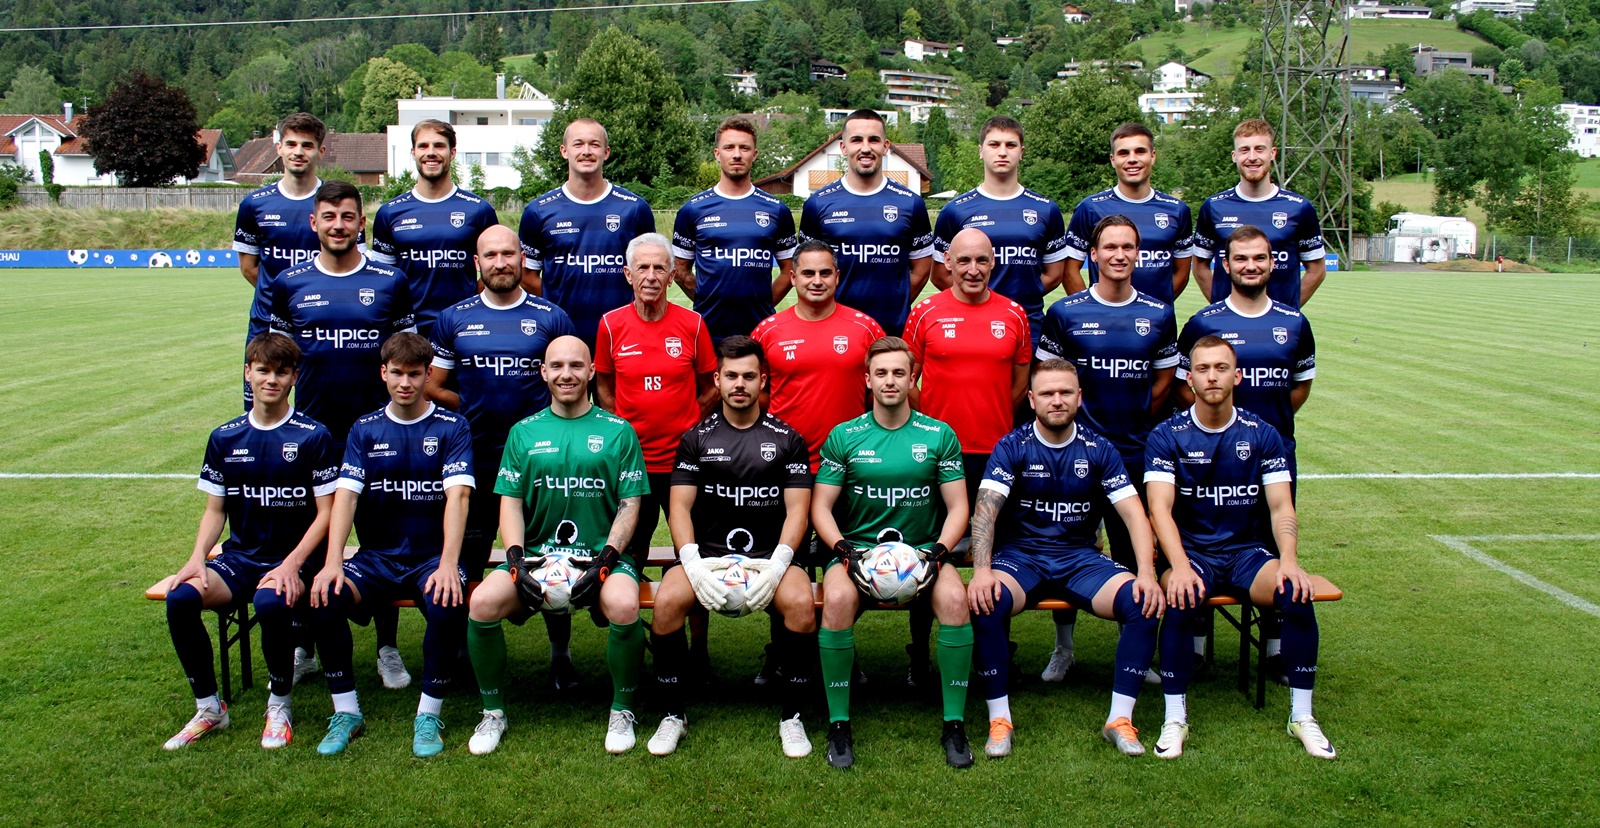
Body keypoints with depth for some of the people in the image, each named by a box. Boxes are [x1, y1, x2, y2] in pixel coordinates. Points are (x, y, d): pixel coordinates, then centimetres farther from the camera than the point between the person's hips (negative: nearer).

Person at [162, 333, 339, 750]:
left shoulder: (313, 436, -3)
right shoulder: (224, 438, 9)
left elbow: (325, 512, -5)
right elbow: (215, 509, 12)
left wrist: (292, 564, -18)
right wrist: (197, 558, -6)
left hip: (293, 559, -4)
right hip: (240, 557, 4)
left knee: (270, 602, -36)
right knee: (180, 599, -23)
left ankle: (279, 708, -11)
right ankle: (208, 708, -3)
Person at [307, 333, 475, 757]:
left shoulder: (451, 427, 0)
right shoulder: (364, 430, 8)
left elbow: (457, 495, -13)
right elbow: (345, 495, -4)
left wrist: (448, 564, -28)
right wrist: (332, 563, -20)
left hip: (431, 556, -2)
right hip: (377, 557, 3)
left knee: (448, 606, -33)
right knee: (325, 599, -25)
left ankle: (428, 714, -12)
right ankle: (346, 711, -6)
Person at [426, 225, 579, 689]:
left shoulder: (551, 318, 5)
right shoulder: (453, 320, 8)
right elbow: (432, 387, 12)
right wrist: (474, 408, 2)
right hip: (474, 459, 2)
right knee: (468, 560, 10)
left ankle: (561, 653, 15)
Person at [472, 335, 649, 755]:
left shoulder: (618, 431, 7)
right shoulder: (524, 432, 13)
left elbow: (629, 505, 2)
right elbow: (510, 502, 9)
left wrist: (604, 562, -12)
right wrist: (516, 560, -8)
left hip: (603, 552, -2)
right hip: (536, 552, 2)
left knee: (624, 607, -33)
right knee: (482, 602, -25)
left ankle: (622, 710, -6)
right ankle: (493, 712, -1)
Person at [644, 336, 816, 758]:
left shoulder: (787, 439, 8)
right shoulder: (696, 438, 11)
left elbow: (797, 509, 2)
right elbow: (680, 507, 4)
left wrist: (776, 565, -15)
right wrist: (694, 565, -14)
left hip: (770, 555, -1)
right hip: (707, 553, 1)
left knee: (801, 604, -32)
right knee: (666, 601, -29)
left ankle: (792, 716, -10)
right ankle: (674, 713, -6)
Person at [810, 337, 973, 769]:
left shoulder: (939, 435, 6)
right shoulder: (844, 436, 5)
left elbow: (958, 506, 6)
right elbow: (821, 506, 5)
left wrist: (938, 550, -11)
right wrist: (843, 550, -13)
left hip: (921, 549, 1)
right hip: (857, 548, 0)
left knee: (954, 598, -31)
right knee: (837, 600, -33)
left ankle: (954, 725, -15)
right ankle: (839, 725, -17)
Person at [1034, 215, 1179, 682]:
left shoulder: (1159, 315, 5)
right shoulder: (1065, 313, -1)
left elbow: (1164, 380, 13)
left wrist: (1134, 422, 8)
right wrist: (1071, 417, 0)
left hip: (1135, 452, 2)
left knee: (1132, 550, 9)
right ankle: (1063, 648, 19)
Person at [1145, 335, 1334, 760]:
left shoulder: (1262, 434, 4)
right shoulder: (1167, 436, -3)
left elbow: (1281, 506, -1)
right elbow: (1160, 509, -13)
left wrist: (1289, 561, -20)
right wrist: (1179, 567, -30)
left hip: (1247, 550, 2)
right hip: (1191, 551, -2)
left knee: (1297, 594, -26)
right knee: (1180, 600, -34)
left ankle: (1302, 715, -9)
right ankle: (1175, 717, -18)